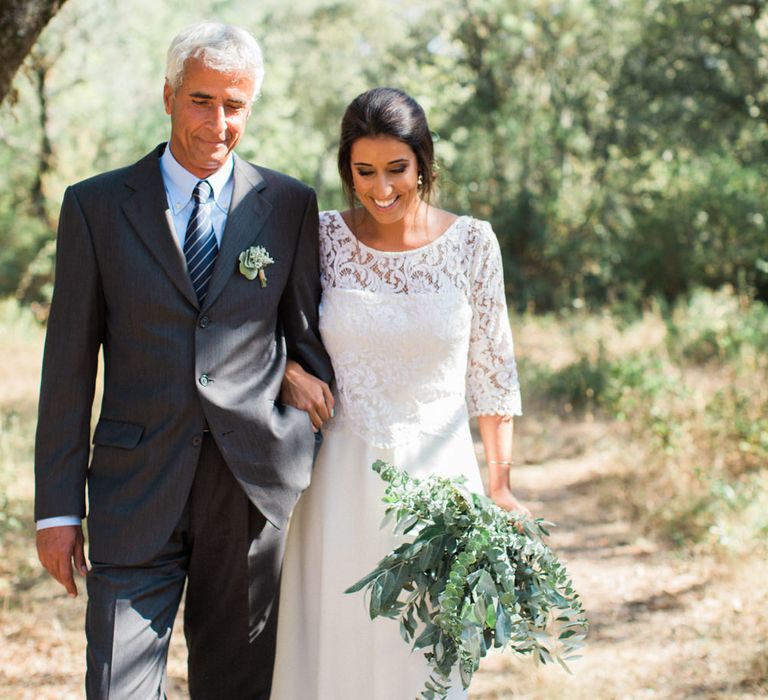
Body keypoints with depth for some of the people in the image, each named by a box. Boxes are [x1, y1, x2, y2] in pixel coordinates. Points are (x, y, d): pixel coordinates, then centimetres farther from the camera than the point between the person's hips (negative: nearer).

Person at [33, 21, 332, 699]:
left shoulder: (290, 205, 4)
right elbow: (69, 364, 2)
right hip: (137, 488, -1)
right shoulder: (96, 205, 2)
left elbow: (309, 338, 10)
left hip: (254, 485, 1)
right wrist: (58, 506, 0)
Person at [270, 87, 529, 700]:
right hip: (344, 481, 0)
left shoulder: (472, 243, -3)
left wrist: (500, 484, -1)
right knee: (334, 649, 5)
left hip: (439, 474, 0)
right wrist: (287, 369, -10)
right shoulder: (322, 238, -2)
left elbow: (491, 368, 2)